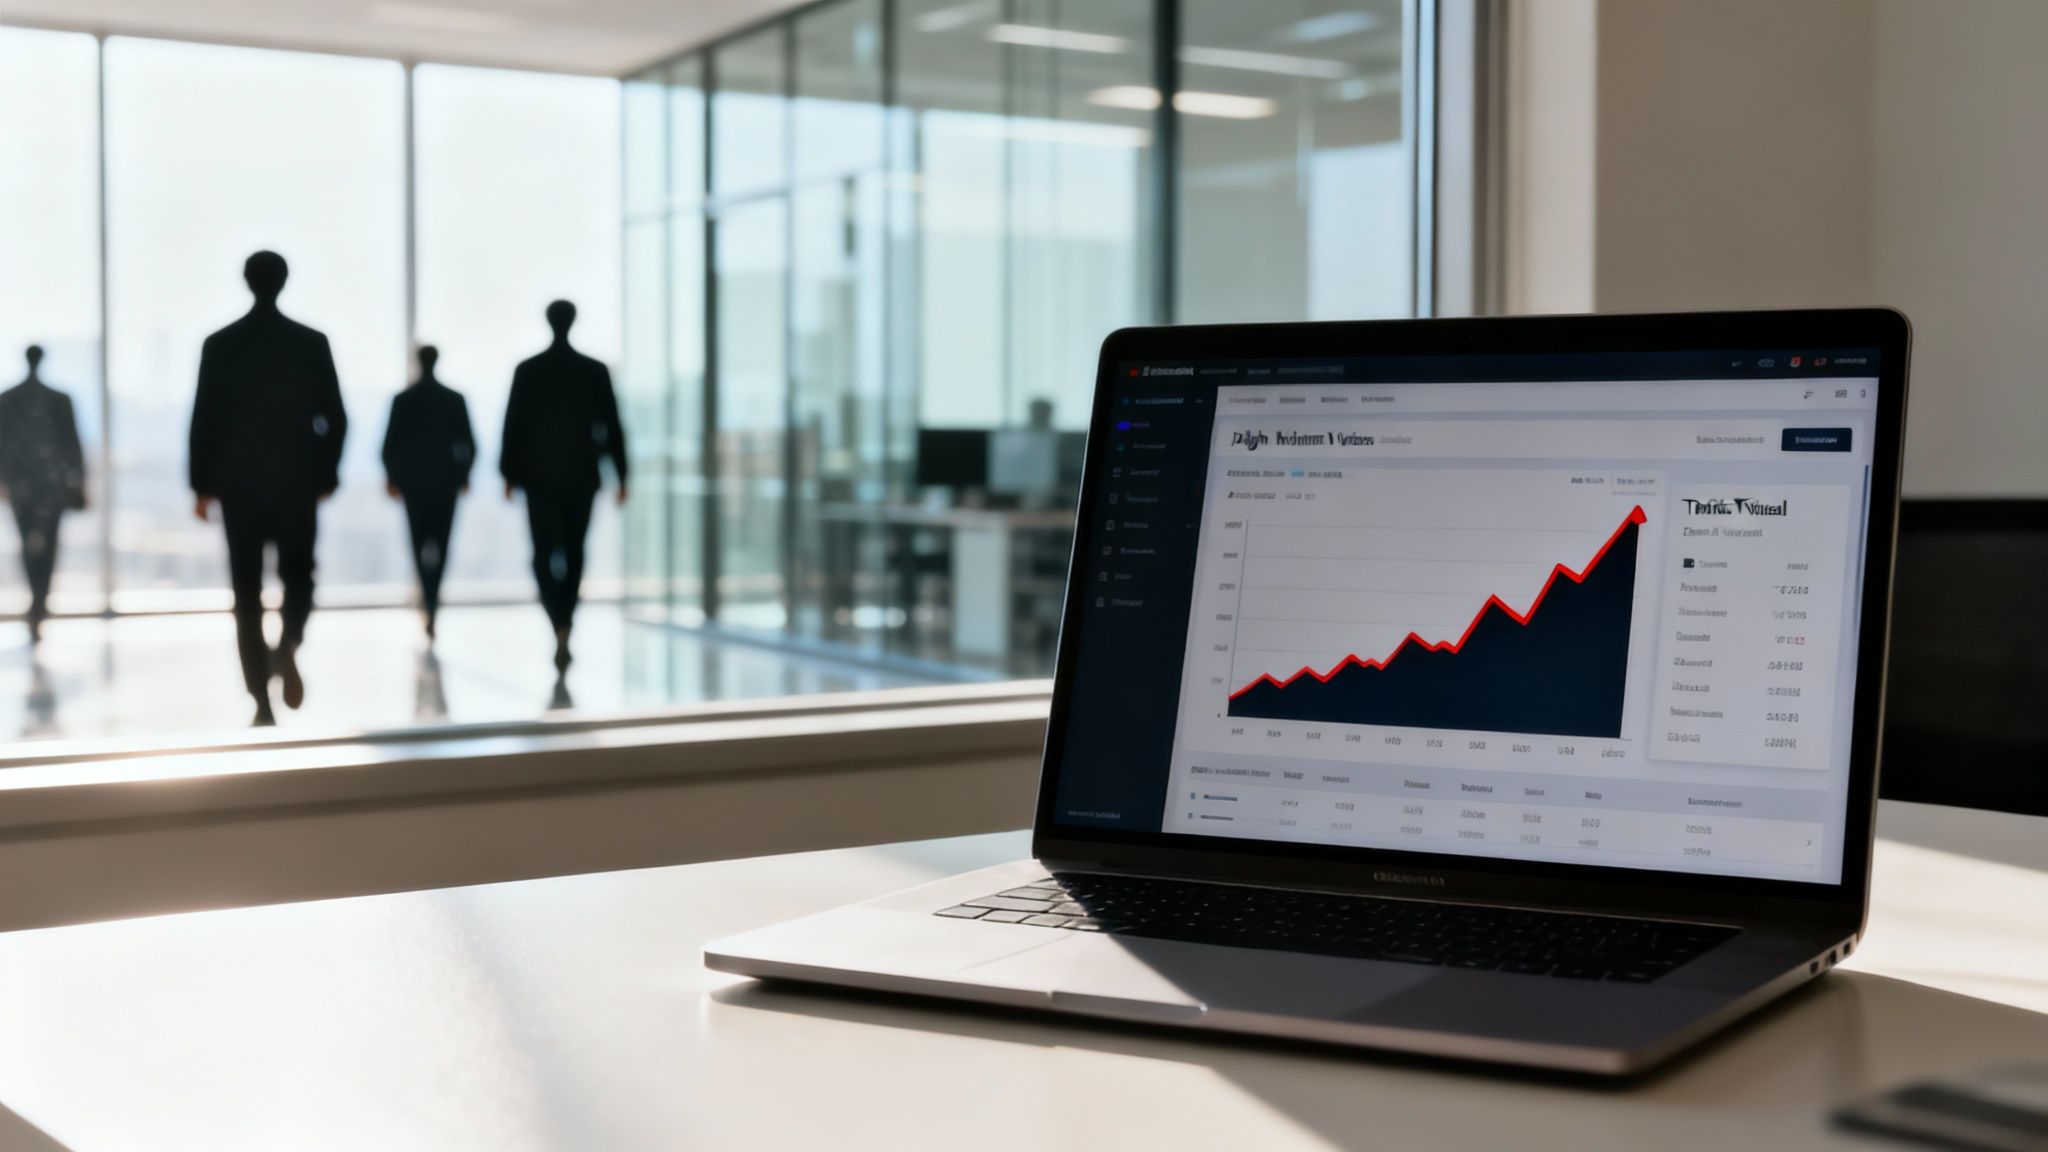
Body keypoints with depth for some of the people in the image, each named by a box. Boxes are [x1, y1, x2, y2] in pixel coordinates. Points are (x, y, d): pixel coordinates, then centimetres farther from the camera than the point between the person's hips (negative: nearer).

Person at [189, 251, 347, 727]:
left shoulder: (220, 344, -2)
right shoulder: (312, 342, -2)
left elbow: (204, 419, -2)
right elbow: (334, 418, -2)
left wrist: (202, 485, 4)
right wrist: (326, 474, 10)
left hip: (238, 483, 0)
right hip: (297, 482, 0)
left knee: (247, 593, 6)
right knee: (298, 577, 14)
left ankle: (262, 702, 3)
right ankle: (287, 647, -17)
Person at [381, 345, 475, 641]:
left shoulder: (402, 400, -4)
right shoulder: (455, 399, -3)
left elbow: (390, 444, -3)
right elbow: (468, 444, -2)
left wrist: (392, 476, 9)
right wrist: (463, 475, 11)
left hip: (413, 480, 0)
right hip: (446, 481, 0)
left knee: (420, 540, 11)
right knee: (440, 540, 2)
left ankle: (428, 597, 6)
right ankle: (432, 600, -12)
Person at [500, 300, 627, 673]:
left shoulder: (527, 371, -5)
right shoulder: (596, 371, -2)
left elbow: (513, 424, -2)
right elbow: (611, 425, -2)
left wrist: (510, 474, 6)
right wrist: (621, 475, 3)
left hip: (539, 475, -1)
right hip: (581, 475, 1)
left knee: (545, 554, 0)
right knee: (573, 552, 13)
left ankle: (561, 628, -20)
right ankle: (563, 628, 18)